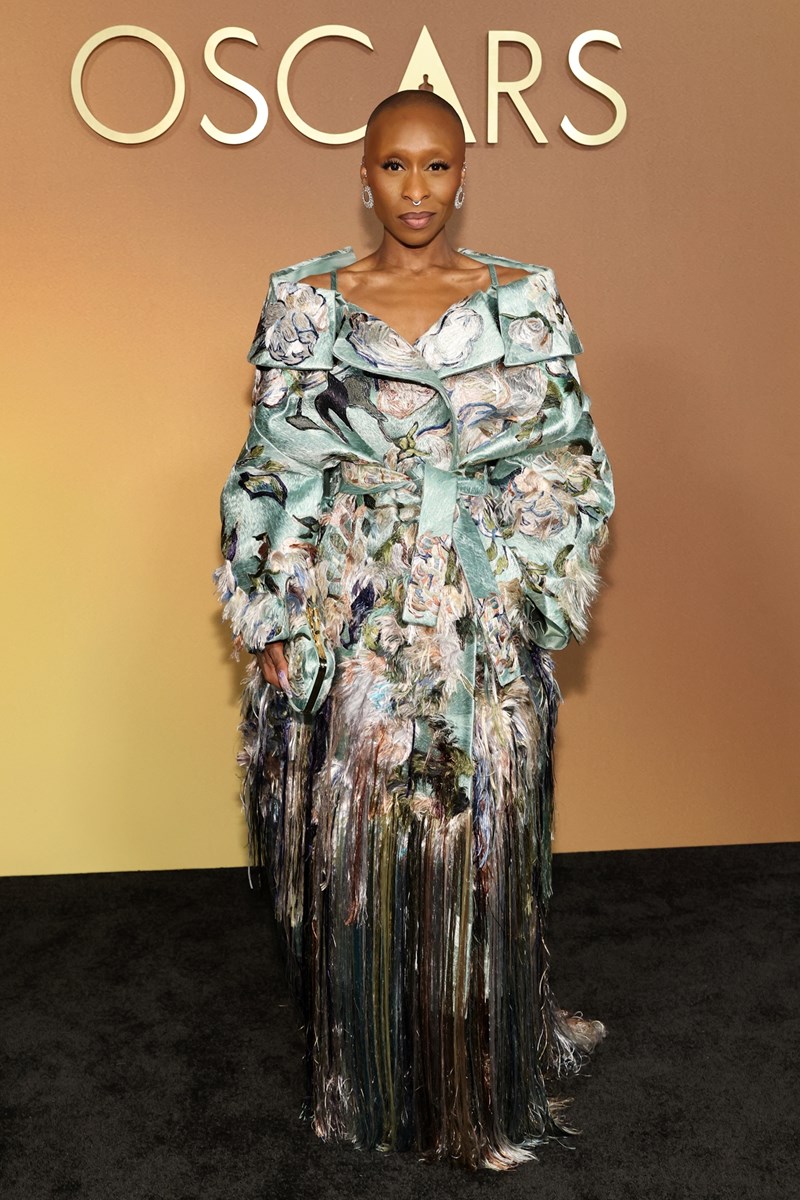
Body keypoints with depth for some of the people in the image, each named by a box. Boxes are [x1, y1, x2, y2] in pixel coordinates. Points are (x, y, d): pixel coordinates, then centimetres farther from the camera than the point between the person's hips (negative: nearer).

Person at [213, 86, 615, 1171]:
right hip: (348, 621, 0)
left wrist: (523, 596, -1)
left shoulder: (527, 300, 4)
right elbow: (276, 474, 3)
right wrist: (274, 622, 0)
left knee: (482, 836, 6)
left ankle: (488, 1084, 31)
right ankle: (367, 1080, 32)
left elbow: (568, 467, 6)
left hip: (484, 625, 0)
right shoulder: (307, 302, 4)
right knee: (353, 837, 8)